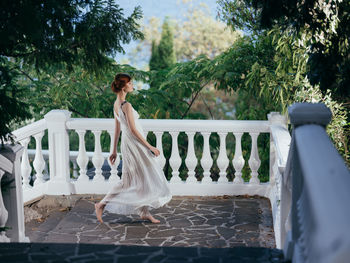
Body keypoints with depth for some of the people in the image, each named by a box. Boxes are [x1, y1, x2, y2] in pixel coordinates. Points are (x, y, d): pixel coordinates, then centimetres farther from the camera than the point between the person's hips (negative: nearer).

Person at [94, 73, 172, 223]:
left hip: (126, 143, 9)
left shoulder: (116, 104, 8)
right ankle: (102, 204, 5)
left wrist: (114, 150, 17)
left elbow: (117, 129, 13)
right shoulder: (126, 105, -20)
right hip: (134, 143, -9)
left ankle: (145, 212, 19)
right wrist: (150, 146, -15)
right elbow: (133, 130, -21)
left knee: (144, 177, 14)